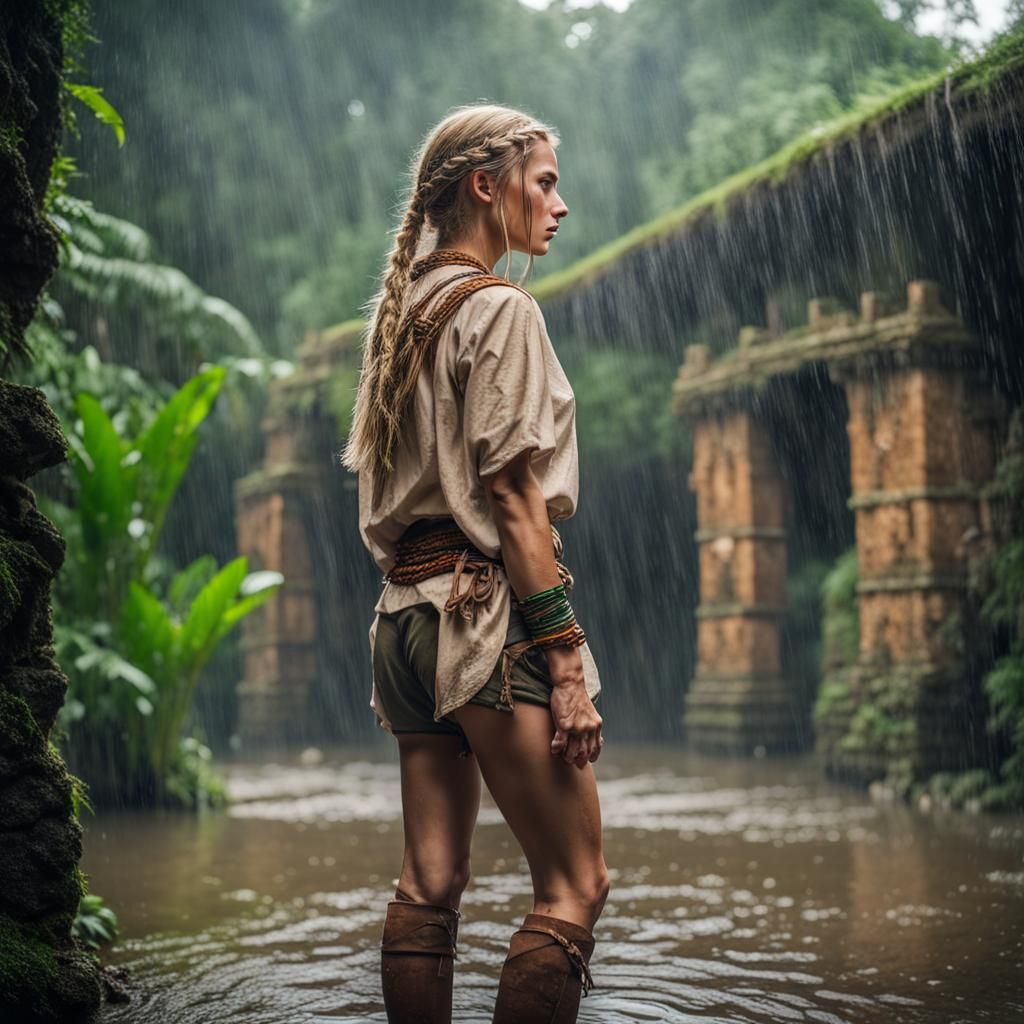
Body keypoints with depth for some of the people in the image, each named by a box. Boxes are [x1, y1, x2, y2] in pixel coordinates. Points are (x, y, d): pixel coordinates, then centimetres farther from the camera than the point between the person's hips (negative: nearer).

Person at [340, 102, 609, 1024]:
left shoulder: (400, 309, 17)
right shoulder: (500, 309, -8)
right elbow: (513, 502, -14)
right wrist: (566, 661, -14)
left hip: (408, 610, 9)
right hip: (487, 610, -9)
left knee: (430, 888, 8)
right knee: (576, 887, -4)